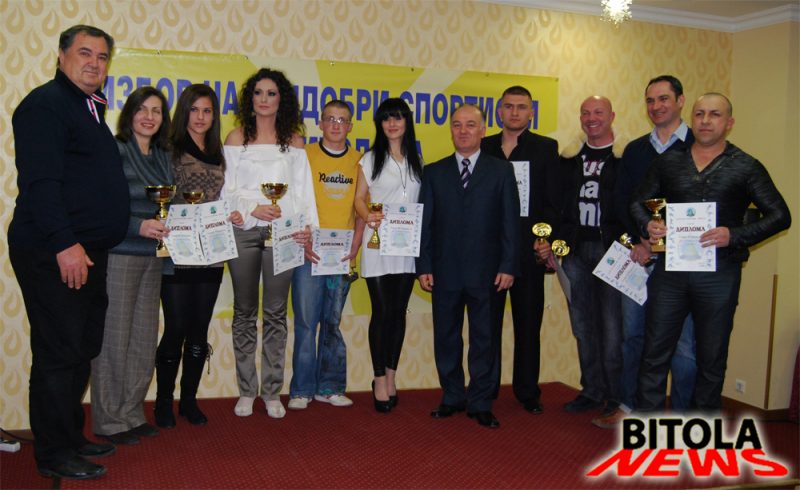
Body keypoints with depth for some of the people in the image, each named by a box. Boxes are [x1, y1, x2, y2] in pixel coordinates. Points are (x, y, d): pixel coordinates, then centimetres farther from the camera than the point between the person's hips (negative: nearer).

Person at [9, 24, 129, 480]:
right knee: (59, 353, -3)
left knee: (82, 351, 15)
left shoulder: (90, 109, 19)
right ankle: (54, 454, 8)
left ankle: (71, 437, 27)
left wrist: (143, 220, 17)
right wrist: (64, 244, -24)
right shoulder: (46, 104, -9)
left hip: (87, 253, 10)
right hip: (54, 254, -9)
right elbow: (40, 182, -19)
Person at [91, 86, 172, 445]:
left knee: (145, 338, 9)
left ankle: (131, 414, 21)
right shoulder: (114, 151, -7)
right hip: (118, 255, -7)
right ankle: (108, 421, 11)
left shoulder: (162, 157, 13)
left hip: (152, 257, 7)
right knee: (114, 338, -1)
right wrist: (139, 226, -24)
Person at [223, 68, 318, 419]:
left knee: (276, 312, 3)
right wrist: (254, 208, -13)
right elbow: (228, 190, 4)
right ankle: (246, 391, 15)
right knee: (245, 311, 6)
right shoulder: (238, 138, 8)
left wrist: (308, 225, -8)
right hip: (244, 230, 0)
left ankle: (272, 391, 11)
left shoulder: (293, 140, 10)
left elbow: (303, 188, 6)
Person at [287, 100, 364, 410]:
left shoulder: (358, 161, 9)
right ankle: (302, 389, 8)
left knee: (333, 322, 9)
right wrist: (303, 242, -11)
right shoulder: (304, 155, 1)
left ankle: (329, 387, 18)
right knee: (306, 321, -1)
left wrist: (355, 245, -1)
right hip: (309, 252, -2)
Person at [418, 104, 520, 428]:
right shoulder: (434, 172, 9)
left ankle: (480, 403, 17)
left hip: (486, 272, -2)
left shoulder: (501, 170, 5)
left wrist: (508, 266, -6)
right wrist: (424, 266, -1)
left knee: (484, 339, 5)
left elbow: (510, 221, 1)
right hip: (445, 271, 2)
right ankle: (452, 398, 24)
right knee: (446, 338, 9)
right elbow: (425, 222, 6)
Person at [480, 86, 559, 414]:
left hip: (528, 248, -1)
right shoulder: (484, 147, 9)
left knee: (528, 322, 8)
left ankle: (527, 391, 20)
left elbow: (552, 200, 0)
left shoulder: (546, 148, 4)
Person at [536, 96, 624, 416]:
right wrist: (549, 242, 3)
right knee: (582, 324, 10)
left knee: (612, 323, -1)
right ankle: (592, 390, 22)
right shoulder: (568, 159, 12)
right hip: (575, 250, 5)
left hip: (612, 249, -4)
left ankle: (615, 394, 12)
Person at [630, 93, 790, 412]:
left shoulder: (746, 167, 2)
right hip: (670, 269, 2)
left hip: (719, 274, -2)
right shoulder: (668, 162, 9)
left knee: (712, 358, 9)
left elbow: (779, 216, -2)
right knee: (655, 351, 4)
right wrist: (648, 225, -7)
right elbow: (638, 202, 16)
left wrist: (734, 235, -17)